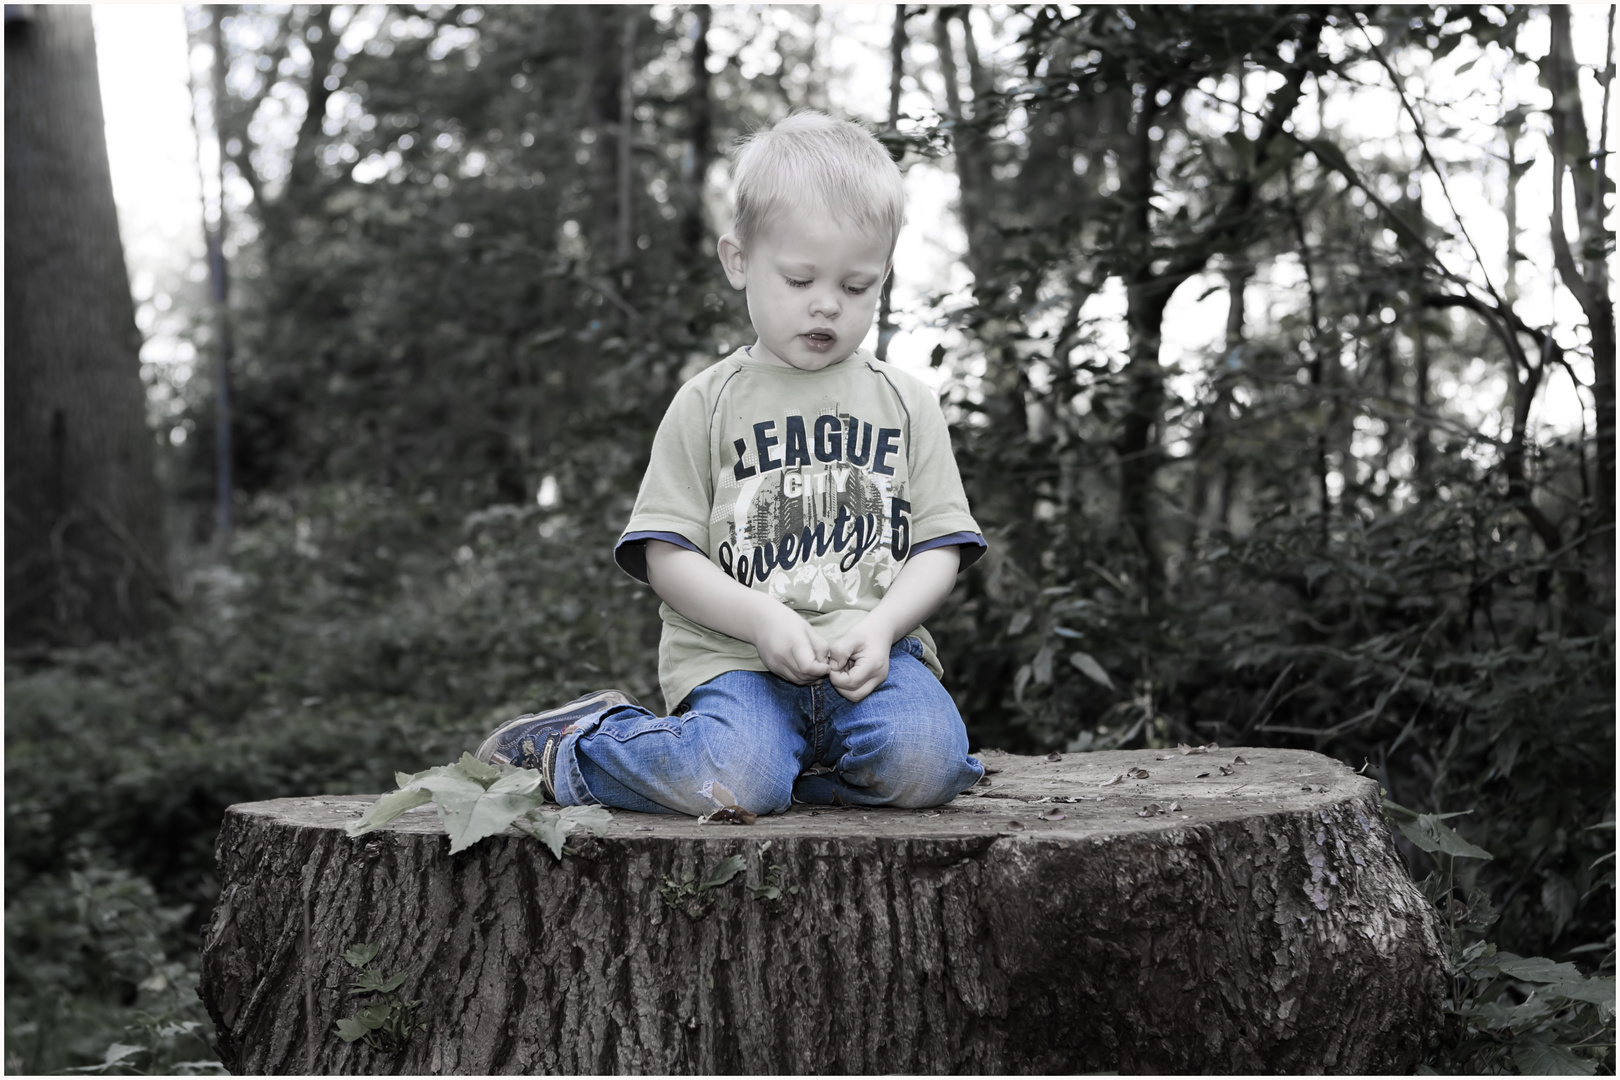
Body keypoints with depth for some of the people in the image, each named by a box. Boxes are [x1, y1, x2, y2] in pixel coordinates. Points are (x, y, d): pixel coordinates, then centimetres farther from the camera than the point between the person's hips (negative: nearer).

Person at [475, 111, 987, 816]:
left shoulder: (905, 404, 14)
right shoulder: (709, 404, 7)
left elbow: (939, 549, 9)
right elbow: (667, 555, 1)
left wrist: (879, 627, -10)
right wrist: (763, 620, -14)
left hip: (874, 652, 2)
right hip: (731, 655, -2)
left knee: (925, 767, -30)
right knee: (736, 785, -31)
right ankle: (576, 743, -2)